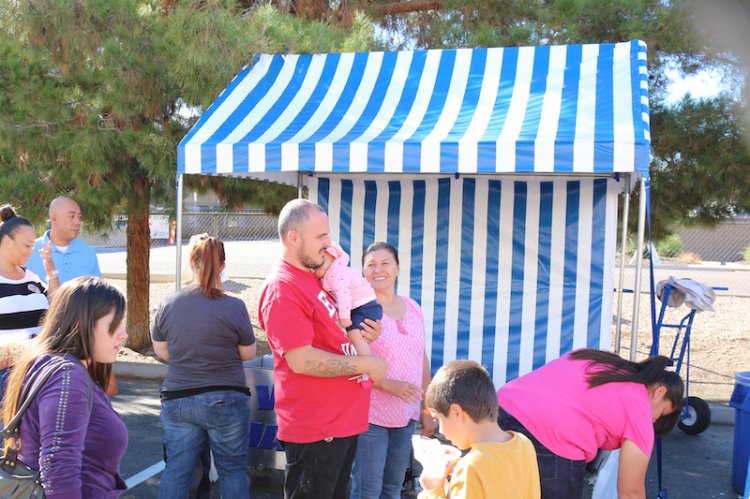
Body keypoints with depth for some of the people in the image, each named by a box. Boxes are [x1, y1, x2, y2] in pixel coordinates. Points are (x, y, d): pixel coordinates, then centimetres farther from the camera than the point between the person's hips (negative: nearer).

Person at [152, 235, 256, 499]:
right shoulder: (234, 307, -13)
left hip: (177, 400, 3)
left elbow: (161, 351, 7)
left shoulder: (168, 303, -3)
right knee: (233, 469, 10)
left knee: (175, 469, 12)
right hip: (225, 401, -3)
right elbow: (248, 353, -2)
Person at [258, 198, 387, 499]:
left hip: (345, 420, 9)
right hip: (314, 429, -9)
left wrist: (365, 335, 3)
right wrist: (366, 364, -16)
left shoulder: (317, 278, 12)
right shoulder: (282, 288, -18)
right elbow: (301, 360, -24)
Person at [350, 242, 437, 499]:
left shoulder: (413, 308, 8)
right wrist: (389, 384, -23)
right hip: (371, 415, -6)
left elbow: (422, 360, 13)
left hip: (407, 415, 6)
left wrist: (427, 409, 12)